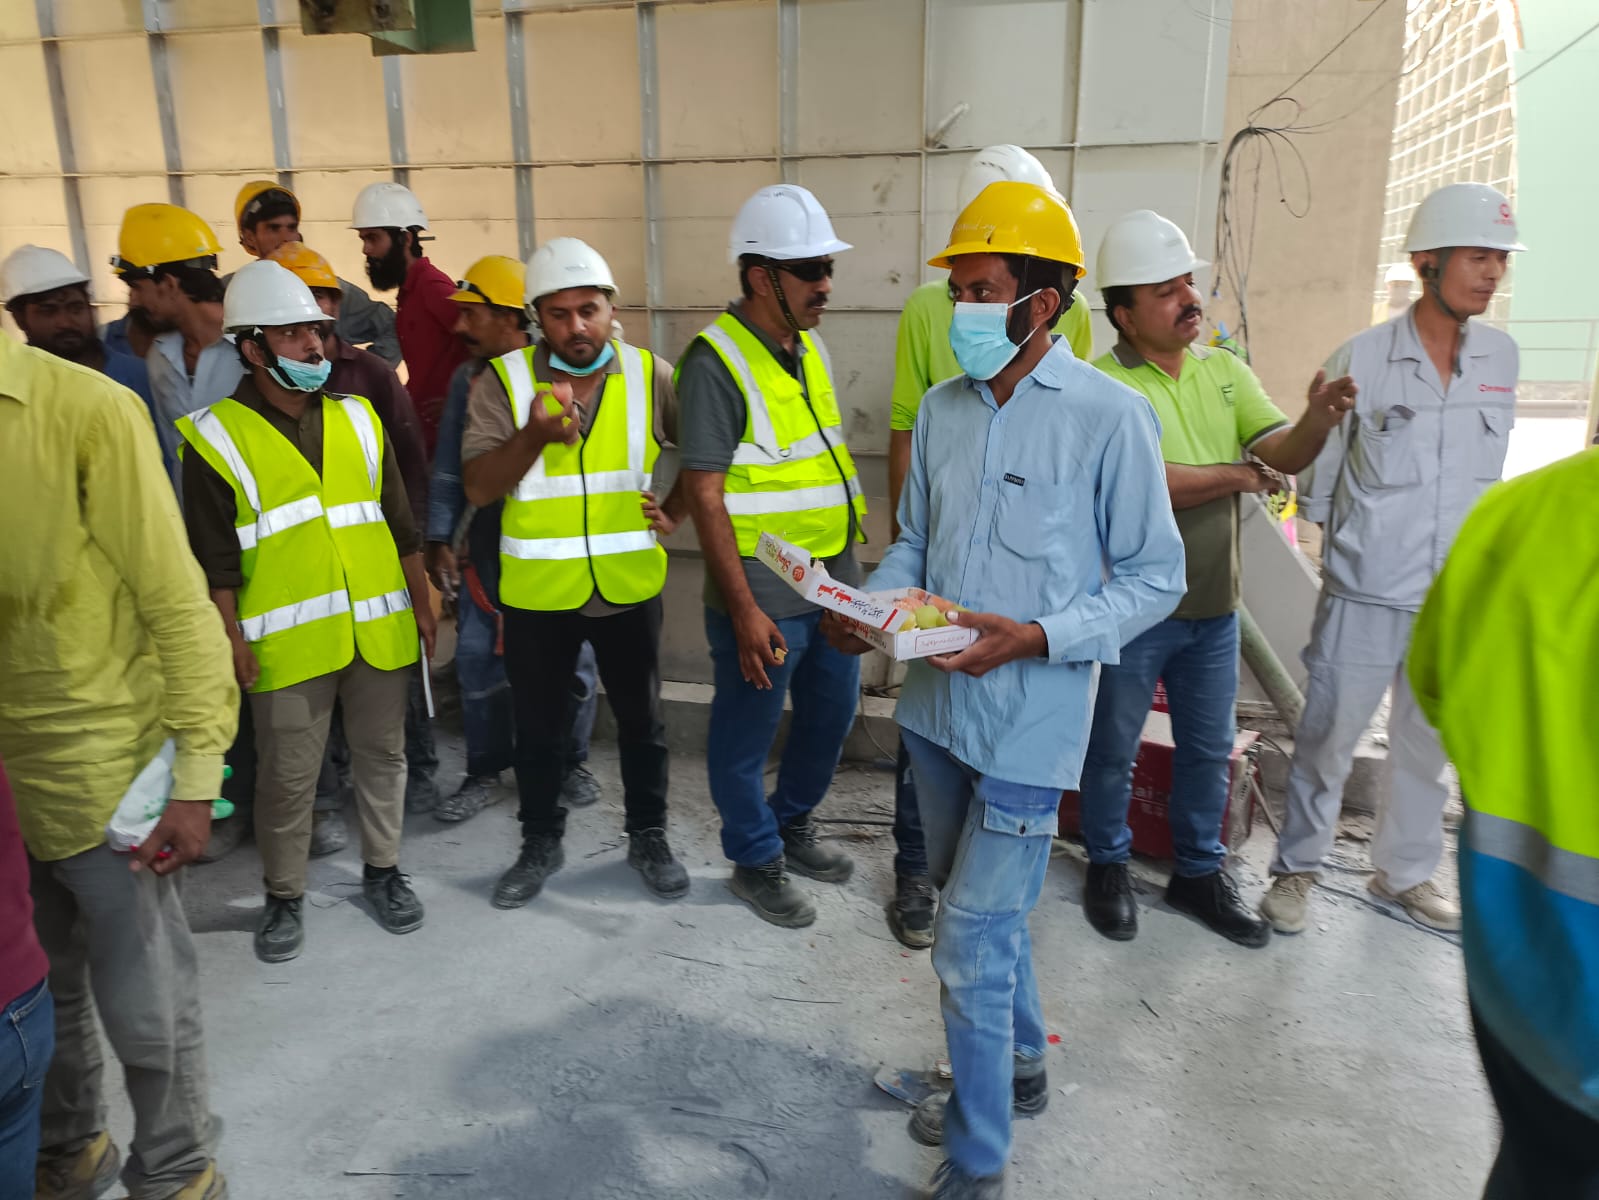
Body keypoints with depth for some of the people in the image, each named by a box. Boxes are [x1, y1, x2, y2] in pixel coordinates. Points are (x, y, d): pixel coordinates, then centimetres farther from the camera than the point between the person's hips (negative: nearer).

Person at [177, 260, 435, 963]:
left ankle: (382, 869, 32)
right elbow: (215, 562, -3)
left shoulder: (357, 418, 9)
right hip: (288, 640, -3)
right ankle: (284, 897, 25)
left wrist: (420, 604, 11)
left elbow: (400, 524, 12)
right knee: (287, 777, 6)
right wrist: (231, 641, -8)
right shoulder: (216, 439, -3)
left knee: (382, 754, 14)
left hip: (379, 629, 4)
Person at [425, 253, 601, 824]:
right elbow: (448, 468, 8)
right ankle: (485, 771, 24)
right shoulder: (467, 379, 5)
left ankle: (569, 762, 28)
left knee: (570, 659, 7)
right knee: (478, 657, 6)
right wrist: (439, 539, 4)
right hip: (489, 542, 4)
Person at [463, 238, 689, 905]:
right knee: (538, 728, 15)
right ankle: (540, 844, 36)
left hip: (629, 587, 1)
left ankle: (648, 838, 35)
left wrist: (676, 510, -2)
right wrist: (536, 433, -28)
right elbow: (478, 488, -13)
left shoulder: (652, 376, -4)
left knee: (641, 721, 15)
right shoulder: (502, 381, -7)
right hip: (537, 592, 0)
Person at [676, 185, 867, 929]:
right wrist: (742, 609, -20)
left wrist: (854, 542, 15)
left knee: (832, 713, 20)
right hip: (765, 596, -8)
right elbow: (705, 494, -18)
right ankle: (756, 862, 30)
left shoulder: (809, 348, 8)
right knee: (747, 737, 9)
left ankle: (792, 826, 43)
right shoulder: (718, 360, -16)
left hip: (834, 581, 8)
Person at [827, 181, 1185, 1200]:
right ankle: (1018, 1069, 48)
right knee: (986, 909, 23)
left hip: (1030, 718, -6)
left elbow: (1155, 579, -10)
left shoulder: (1110, 415, -13)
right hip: (938, 704, 7)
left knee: (972, 942, -1)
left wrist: (1033, 638, -22)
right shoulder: (943, 409, 5)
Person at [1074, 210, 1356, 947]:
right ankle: (1108, 867, 31)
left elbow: (1281, 453, -5)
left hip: (1214, 607, 6)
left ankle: (1199, 873, 35)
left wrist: (1318, 419, -26)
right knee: (1114, 749, 11)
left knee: (1209, 749, 17)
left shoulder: (1225, 370, 5)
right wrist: (1232, 477, -14)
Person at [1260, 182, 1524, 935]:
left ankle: (1404, 873, 35)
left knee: (1426, 749, 17)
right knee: (1326, 743, 5)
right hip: (1365, 598, -4)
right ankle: (1297, 869, 23)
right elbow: (1317, 478, -3)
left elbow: (1488, 469, 14)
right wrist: (1358, 545, 1)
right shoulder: (1360, 359, -9)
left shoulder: (1502, 357, 3)